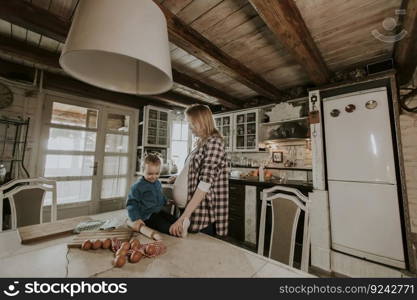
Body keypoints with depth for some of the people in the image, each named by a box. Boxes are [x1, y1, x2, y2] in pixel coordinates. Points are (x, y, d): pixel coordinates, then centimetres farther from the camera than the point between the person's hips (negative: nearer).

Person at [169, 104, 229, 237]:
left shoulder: (214, 142, -16)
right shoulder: (201, 143, 10)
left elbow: (205, 183, -24)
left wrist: (184, 216, -25)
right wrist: (180, 177, 5)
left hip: (203, 216, -8)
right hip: (190, 209, 8)